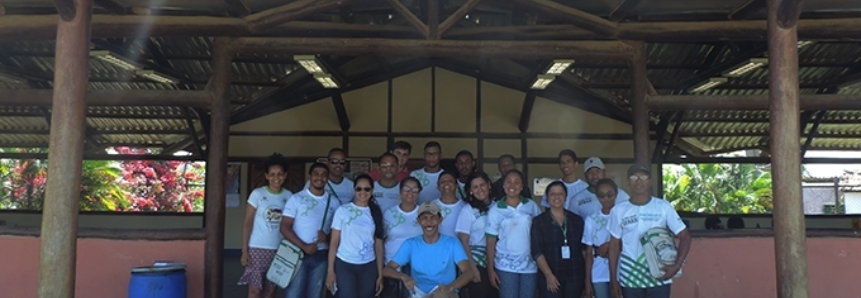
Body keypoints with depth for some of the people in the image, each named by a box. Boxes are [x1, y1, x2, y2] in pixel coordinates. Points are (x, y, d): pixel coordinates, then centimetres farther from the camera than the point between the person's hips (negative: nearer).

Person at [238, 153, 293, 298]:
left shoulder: (289, 196, 3)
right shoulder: (257, 194, -5)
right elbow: (247, 223, -4)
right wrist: (244, 251, -8)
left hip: (279, 250, 3)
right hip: (257, 248, -3)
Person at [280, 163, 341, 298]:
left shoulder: (334, 202, 4)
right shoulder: (296, 198, -4)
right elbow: (285, 227, -7)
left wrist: (328, 237, -13)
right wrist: (304, 246, -15)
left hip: (321, 255, 3)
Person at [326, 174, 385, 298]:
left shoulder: (376, 213, 7)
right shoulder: (342, 210, 0)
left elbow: (379, 245, 7)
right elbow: (334, 242, 0)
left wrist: (380, 274, 4)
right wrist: (331, 270, -5)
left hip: (369, 267, 3)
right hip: (344, 265, -2)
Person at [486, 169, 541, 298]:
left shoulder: (532, 206, 1)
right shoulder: (495, 210, -3)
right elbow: (491, 241, -1)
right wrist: (490, 268, -4)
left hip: (529, 265, 2)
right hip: (505, 266, -2)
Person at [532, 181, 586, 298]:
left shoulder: (577, 220, 9)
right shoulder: (539, 221, -1)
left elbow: (584, 247, 13)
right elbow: (537, 251, -8)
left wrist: (587, 273, 4)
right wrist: (549, 275, -17)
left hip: (575, 276, 3)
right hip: (550, 277, -3)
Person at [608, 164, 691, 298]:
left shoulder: (664, 207, -2)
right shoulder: (618, 211, 0)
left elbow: (685, 236, 0)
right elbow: (614, 245, 4)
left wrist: (677, 265, -13)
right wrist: (613, 279, 2)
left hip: (659, 277, 0)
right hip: (629, 278, 1)